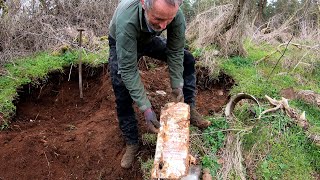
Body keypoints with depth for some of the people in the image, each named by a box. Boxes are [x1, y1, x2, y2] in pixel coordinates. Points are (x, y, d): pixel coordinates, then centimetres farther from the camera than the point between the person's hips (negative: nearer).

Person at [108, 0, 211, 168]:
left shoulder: (177, 16, -35)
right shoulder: (126, 20, -46)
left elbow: (175, 54, -21)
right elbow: (128, 69, -41)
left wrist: (177, 87, -24)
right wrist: (145, 108, -41)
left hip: (149, 40, 4)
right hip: (122, 44, -3)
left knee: (187, 59, -5)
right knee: (123, 93, -16)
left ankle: (189, 110, 6)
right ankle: (131, 143, 3)